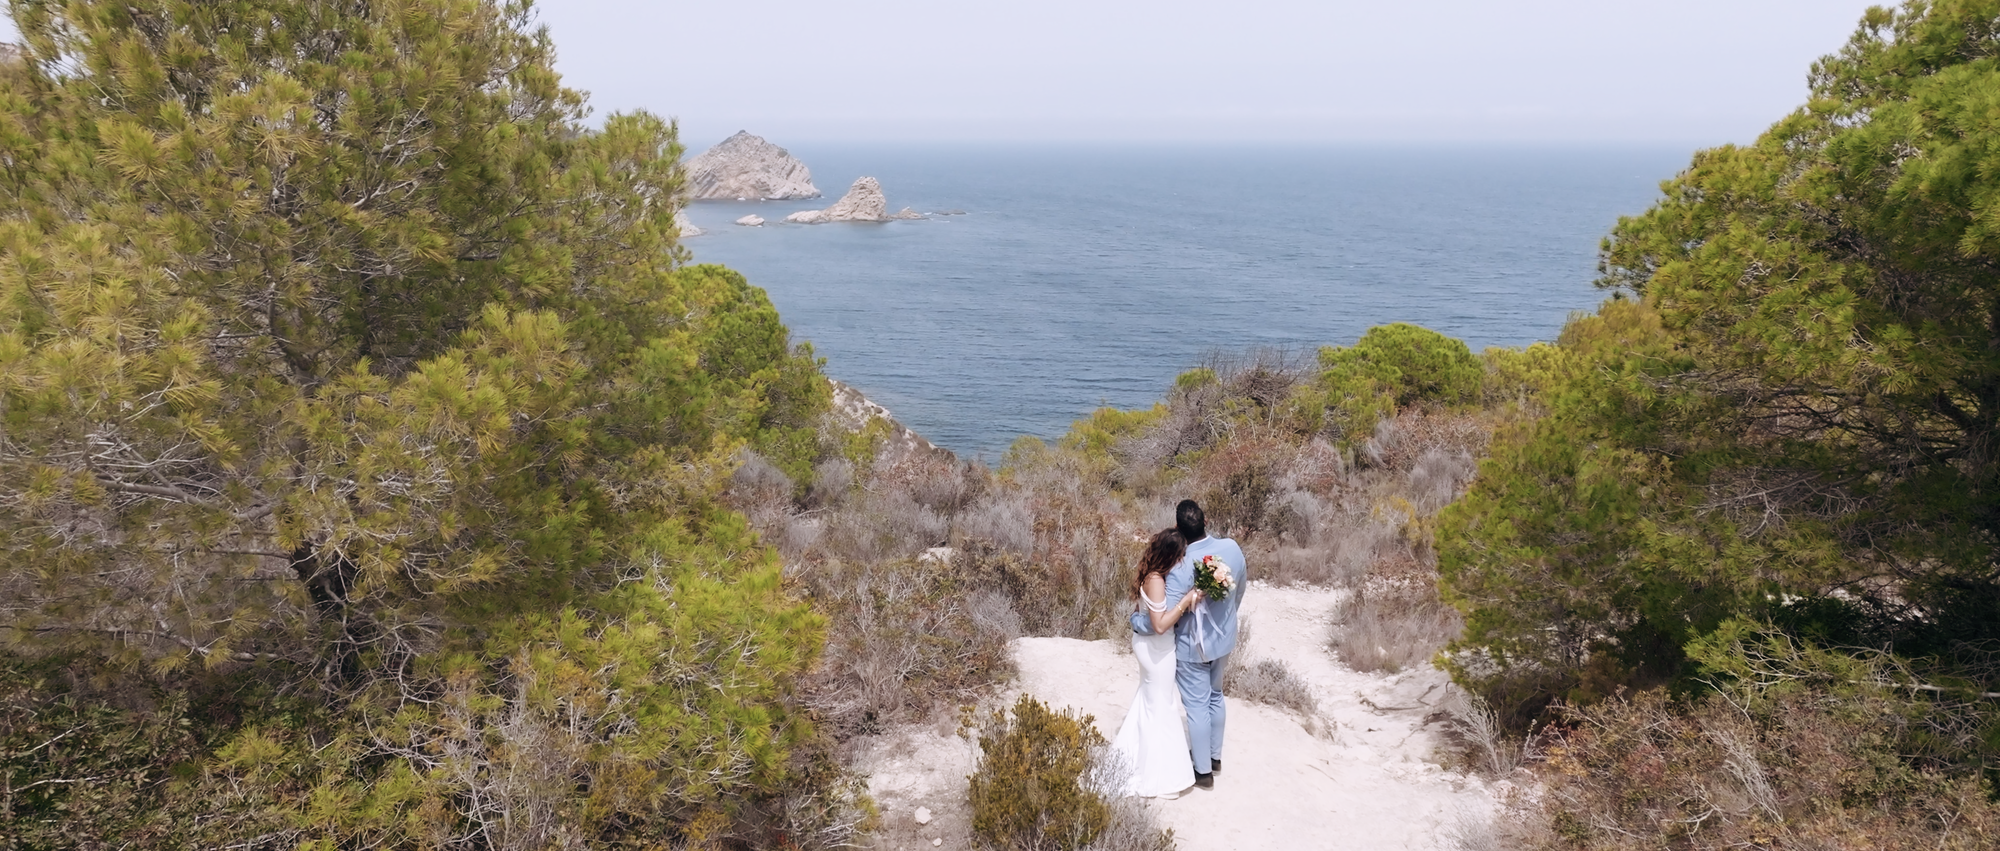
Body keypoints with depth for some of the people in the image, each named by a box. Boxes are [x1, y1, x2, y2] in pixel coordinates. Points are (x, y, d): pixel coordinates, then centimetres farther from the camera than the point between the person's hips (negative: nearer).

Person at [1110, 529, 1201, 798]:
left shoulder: (1151, 574, -2)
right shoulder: (1156, 581, -30)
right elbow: (1160, 625, -31)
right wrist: (1186, 601, -29)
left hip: (1147, 643, 9)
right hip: (1157, 648, -9)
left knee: (1149, 695, 29)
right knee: (1160, 706, 5)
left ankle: (1133, 745, 48)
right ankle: (1159, 775, 18)